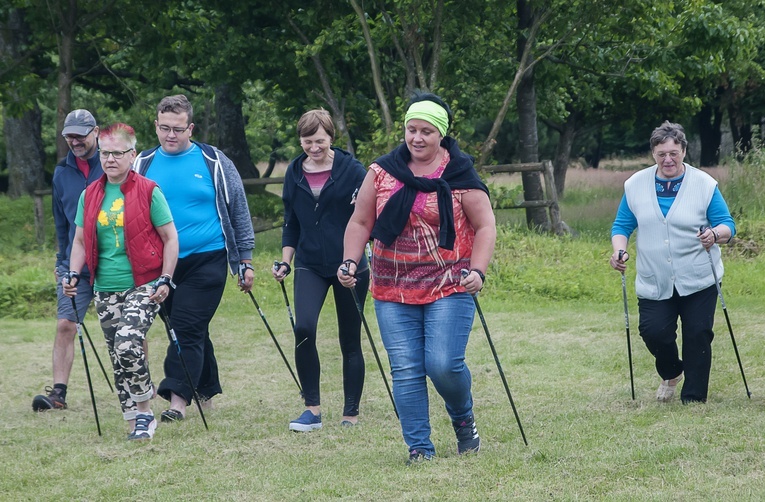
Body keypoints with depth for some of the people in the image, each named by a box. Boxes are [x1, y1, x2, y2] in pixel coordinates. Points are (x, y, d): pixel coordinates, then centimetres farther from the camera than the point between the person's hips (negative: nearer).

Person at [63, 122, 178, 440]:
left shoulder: (148, 192, -3)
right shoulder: (90, 196, 9)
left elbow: (170, 238, -1)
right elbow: (80, 240, 16)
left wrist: (165, 280, -9)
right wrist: (73, 275, 0)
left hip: (143, 287, -5)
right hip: (106, 291, 5)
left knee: (127, 344, -22)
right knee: (117, 355, 3)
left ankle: (143, 412, -6)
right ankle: (139, 422, 12)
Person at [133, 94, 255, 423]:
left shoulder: (214, 163, 0)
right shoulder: (143, 164, 6)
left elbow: (239, 212, 6)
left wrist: (245, 261, 4)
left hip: (206, 260, -3)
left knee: (187, 328, -13)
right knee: (194, 331, 11)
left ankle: (178, 398, -17)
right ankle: (207, 393, 24)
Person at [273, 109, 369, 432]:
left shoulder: (350, 169, -4)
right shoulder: (294, 173, 7)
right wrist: (285, 262, 9)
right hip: (310, 265, 2)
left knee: (349, 341, 4)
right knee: (303, 328, -18)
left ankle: (351, 414, 15)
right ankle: (312, 408, -9)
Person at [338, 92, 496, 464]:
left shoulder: (460, 176, -1)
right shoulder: (382, 172, 7)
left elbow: (484, 226, 0)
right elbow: (360, 223, 12)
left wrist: (477, 270, -13)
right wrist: (350, 261, -3)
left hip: (449, 288, -3)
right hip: (393, 291, 3)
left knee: (444, 365, -12)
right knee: (406, 371, -3)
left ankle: (464, 420, 19)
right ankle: (419, 447, 4)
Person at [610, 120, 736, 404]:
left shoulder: (704, 184, -2)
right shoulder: (636, 185, 5)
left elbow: (727, 225, 0)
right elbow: (622, 225, 10)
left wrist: (716, 234, -23)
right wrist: (619, 251, -10)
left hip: (698, 281, -1)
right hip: (654, 283, 2)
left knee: (698, 336, -5)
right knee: (653, 331, -11)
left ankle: (693, 399, 8)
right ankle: (671, 373, 20)